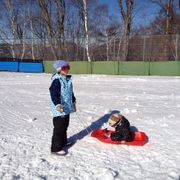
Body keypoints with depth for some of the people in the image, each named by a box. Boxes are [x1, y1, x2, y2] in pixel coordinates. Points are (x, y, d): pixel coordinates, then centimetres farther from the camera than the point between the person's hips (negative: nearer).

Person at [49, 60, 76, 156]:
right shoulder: (56, 80, -18)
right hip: (59, 109, -9)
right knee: (59, 128, -3)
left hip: (67, 108, 9)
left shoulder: (68, 79, 12)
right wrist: (58, 104, -41)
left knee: (65, 126, 22)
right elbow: (54, 94, -28)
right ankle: (56, 148, 6)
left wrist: (73, 102, 29)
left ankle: (63, 142, 40)